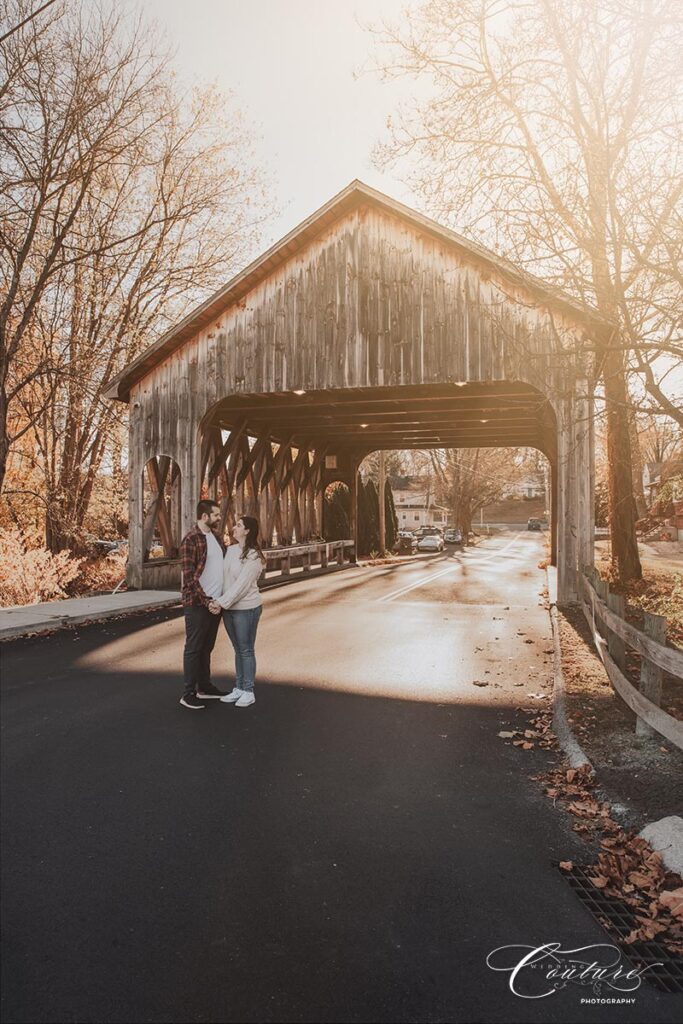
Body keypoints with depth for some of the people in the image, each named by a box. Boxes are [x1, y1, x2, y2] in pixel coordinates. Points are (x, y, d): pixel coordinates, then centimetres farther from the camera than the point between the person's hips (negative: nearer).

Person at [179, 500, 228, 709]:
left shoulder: (216, 537, 11)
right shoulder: (190, 540, -14)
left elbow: (225, 562, 19)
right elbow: (189, 576, -17)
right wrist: (205, 600, -18)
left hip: (215, 601, 8)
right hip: (198, 604, -8)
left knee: (207, 647, 16)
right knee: (194, 648, 1)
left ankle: (205, 688, 26)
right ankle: (188, 694, 9)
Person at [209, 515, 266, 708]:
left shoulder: (253, 556, -15)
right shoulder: (230, 550, 6)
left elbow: (241, 585, -19)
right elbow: (223, 578, 5)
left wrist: (222, 603, -19)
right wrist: (218, 602, -7)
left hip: (246, 608, -6)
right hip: (228, 608, 6)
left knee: (246, 650, 4)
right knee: (238, 649, 16)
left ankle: (248, 692, 15)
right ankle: (238, 689, 26)